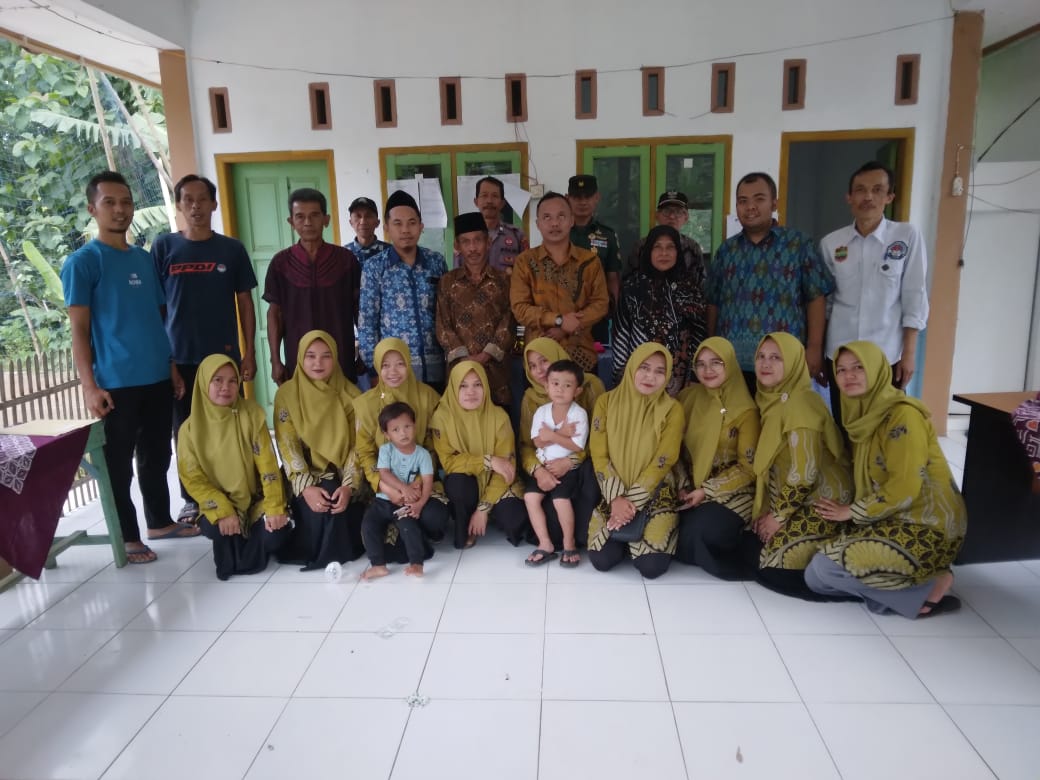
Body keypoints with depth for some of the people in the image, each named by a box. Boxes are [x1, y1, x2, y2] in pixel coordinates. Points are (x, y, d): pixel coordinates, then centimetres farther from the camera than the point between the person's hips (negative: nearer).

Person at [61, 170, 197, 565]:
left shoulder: (145, 259, 12)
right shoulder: (82, 261, -6)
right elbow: (79, 330, -9)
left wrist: (172, 365, 14)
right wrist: (89, 386, -15)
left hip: (157, 378, 6)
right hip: (116, 383, -6)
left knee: (157, 457, 16)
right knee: (117, 463, 5)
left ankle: (160, 521, 30)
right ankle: (127, 537, 17)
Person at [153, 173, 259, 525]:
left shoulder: (231, 248, 3)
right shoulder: (164, 246, 3)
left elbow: (245, 302, 5)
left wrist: (249, 352, 0)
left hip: (224, 356, 0)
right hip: (180, 358, 0)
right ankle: (192, 500, 22)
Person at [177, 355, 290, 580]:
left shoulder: (252, 413, -10)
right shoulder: (191, 428, -8)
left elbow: (267, 464, -12)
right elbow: (193, 479, -8)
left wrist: (275, 508, -19)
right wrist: (222, 511, -20)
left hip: (255, 498, 0)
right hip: (219, 501, 1)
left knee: (274, 534, -24)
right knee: (213, 528, -29)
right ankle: (232, 556, 4)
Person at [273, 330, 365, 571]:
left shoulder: (350, 394, -1)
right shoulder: (287, 394, -3)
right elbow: (288, 446, -9)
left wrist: (348, 485, -21)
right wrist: (306, 487, -23)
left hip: (340, 474, 1)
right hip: (306, 475, -1)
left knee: (340, 502, -28)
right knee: (315, 505, -29)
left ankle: (339, 549, 1)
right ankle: (310, 549, 0)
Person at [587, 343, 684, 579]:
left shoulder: (672, 409, -7)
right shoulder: (606, 402, -2)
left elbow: (663, 462, -11)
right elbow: (599, 456, -4)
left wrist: (632, 503, -17)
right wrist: (616, 498, -16)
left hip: (654, 493, -1)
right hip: (613, 494, 1)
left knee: (652, 566, -19)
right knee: (602, 560, -16)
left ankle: (631, 531, 13)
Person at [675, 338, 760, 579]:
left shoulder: (745, 410, -9)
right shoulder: (689, 397, 4)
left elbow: (748, 468, -9)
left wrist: (707, 491, -14)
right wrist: (681, 486, -7)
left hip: (731, 490, -4)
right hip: (689, 487, 4)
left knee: (695, 534, -29)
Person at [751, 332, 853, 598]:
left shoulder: (800, 403, -21)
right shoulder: (772, 399, 7)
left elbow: (805, 473, -23)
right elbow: (769, 463, 12)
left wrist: (778, 515, -14)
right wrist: (767, 511, 5)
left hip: (821, 503, -9)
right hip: (798, 500, 9)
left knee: (774, 567, -17)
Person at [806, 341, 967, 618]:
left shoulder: (903, 416, -19)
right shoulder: (862, 413, 8)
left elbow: (904, 489, -22)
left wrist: (852, 511, -12)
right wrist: (849, 509, 0)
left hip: (924, 527, -9)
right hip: (891, 519, 9)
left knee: (823, 569, -20)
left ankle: (930, 586, -8)